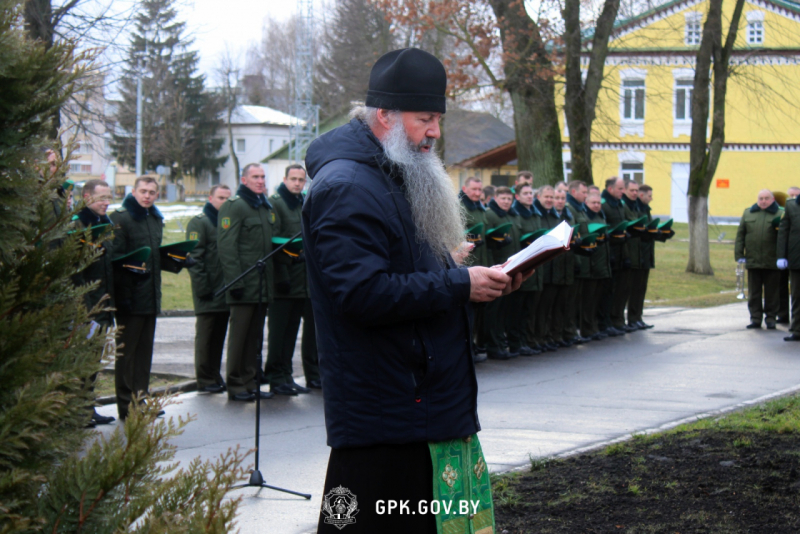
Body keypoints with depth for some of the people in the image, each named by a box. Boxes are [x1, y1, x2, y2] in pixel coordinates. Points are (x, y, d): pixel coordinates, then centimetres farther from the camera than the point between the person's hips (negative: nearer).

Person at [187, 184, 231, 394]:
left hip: (225, 291, 6)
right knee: (206, 336, -2)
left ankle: (214, 376, 17)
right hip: (209, 293, -6)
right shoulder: (199, 222, -4)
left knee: (219, 336, 10)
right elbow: (195, 257, -11)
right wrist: (202, 287, -17)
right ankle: (205, 379, 3)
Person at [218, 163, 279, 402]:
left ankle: (251, 382, 17)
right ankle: (235, 385, 3)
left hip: (263, 284, 8)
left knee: (256, 336, 11)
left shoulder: (267, 207, 18)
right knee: (239, 335, -3)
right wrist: (235, 281, -21)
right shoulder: (234, 206, -8)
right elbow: (226, 246, -15)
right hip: (244, 284, -8)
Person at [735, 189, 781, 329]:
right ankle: (755, 318, 13)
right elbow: (740, 235, 10)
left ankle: (770, 318, 15)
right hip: (752, 260, 3)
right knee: (754, 292, 7)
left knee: (771, 292, 5)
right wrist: (739, 255, 2)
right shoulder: (748, 213, 10)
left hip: (772, 262, -3)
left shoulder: (779, 215, 0)